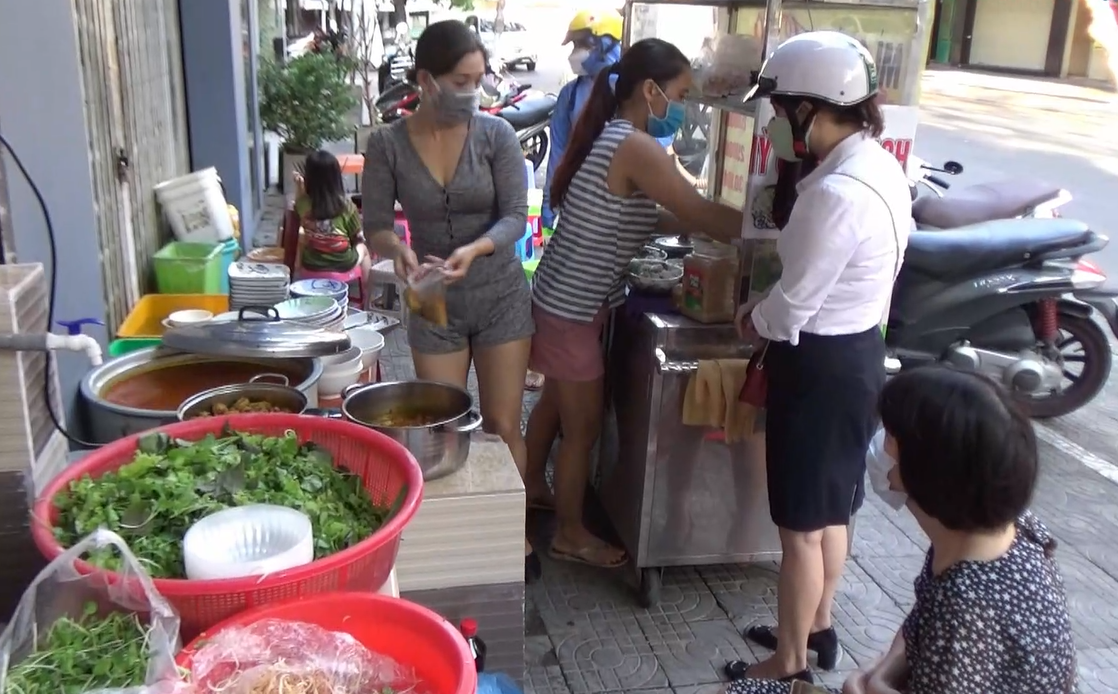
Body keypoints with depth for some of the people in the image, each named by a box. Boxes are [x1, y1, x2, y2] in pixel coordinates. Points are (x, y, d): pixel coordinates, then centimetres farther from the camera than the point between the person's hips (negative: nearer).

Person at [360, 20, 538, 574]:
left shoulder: (496, 134, -10)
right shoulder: (388, 144, -8)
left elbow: (515, 217, -12)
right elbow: (374, 225, -6)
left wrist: (473, 250, -32)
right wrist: (396, 248, -30)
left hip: (501, 299, 0)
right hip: (434, 308, 1)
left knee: (503, 426, 7)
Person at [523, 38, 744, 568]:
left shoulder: (609, 136, 7)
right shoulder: (636, 148, -22)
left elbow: (643, 219, 11)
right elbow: (700, 213, -23)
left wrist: (719, 227, 4)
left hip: (566, 297, 10)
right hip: (572, 306, -10)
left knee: (555, 402, 26)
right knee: (583, 425, 6)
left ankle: (533, 486, 47)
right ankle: (570, 534, 23)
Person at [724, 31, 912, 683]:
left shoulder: (837, 194, -28)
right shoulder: (880, 165, 4)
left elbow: (792, 305, -22)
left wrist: (749, 321, -2)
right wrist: (771, 315, 8)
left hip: (822, 366, -10)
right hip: (858, 353, 10)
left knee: (802, 525, 6)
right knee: (830, 511, 23)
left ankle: (791, 663, 24)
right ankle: (817, 629, 42)